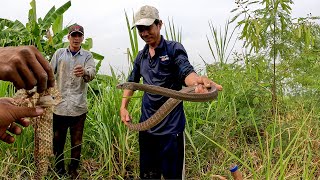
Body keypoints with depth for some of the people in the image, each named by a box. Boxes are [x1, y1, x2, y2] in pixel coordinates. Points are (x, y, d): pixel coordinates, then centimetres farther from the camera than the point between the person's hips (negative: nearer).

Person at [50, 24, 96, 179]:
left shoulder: (87, 56, 3)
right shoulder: (59, 53, 7)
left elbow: (92, 73, -16)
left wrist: (84, 72, -38)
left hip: (79, 107, -1)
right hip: (59, 105, 1)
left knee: (76, 141, 9)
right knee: (58, 139, 12)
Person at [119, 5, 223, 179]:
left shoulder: (174, 49, -7)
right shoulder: (141, 56, 10)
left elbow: (187, 73, -24)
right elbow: (131, 82, 21)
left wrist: (198, 80, -47)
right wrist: (123, 107, 9)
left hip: (171, 126, -5)